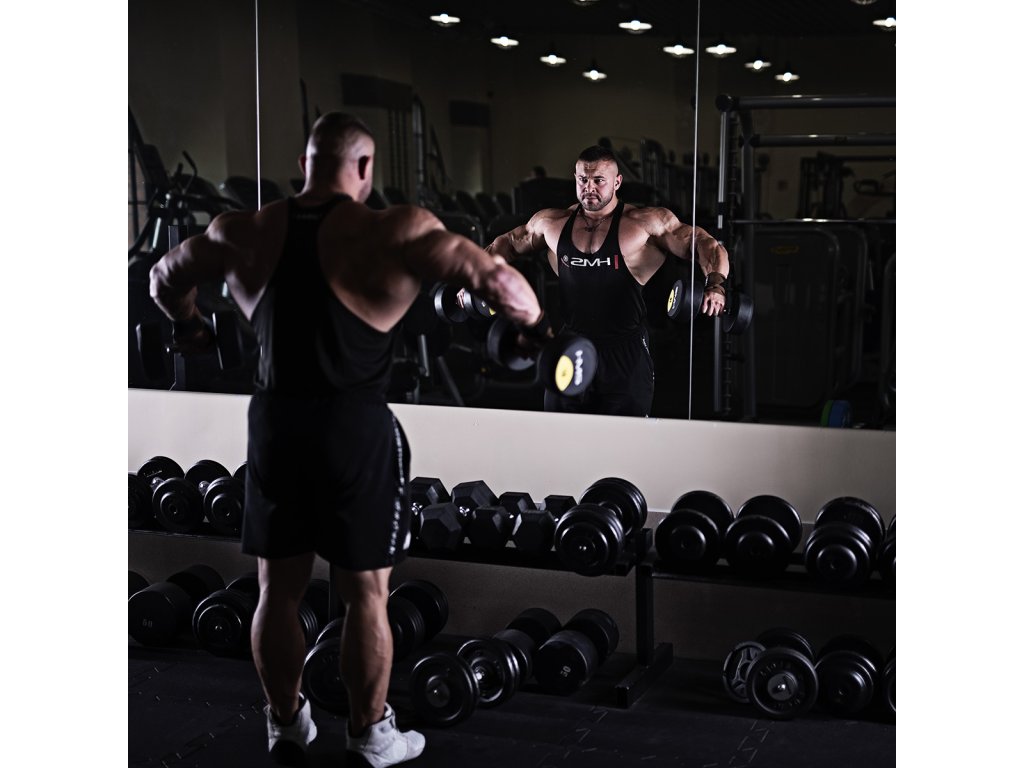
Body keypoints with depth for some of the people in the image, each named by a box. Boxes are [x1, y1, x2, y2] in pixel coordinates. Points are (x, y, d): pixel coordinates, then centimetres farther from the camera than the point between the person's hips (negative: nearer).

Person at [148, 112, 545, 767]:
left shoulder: (246, 233, 3)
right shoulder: (393, 231, -13)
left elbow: (164, 279, 16)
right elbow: (494, 278, -19)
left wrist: (189, 328, 35)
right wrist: (535, 325, 1)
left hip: (274, 423, 4)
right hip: (357, 429, -4)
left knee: (279, 588, 16)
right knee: (366, 593, 10)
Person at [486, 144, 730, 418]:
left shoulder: (645, 223, -4)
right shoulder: (551, 223, 8)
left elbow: (706, 244, -7)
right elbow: (506, 243, 24)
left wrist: (715, 285, -25)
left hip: (626, 356, -3)